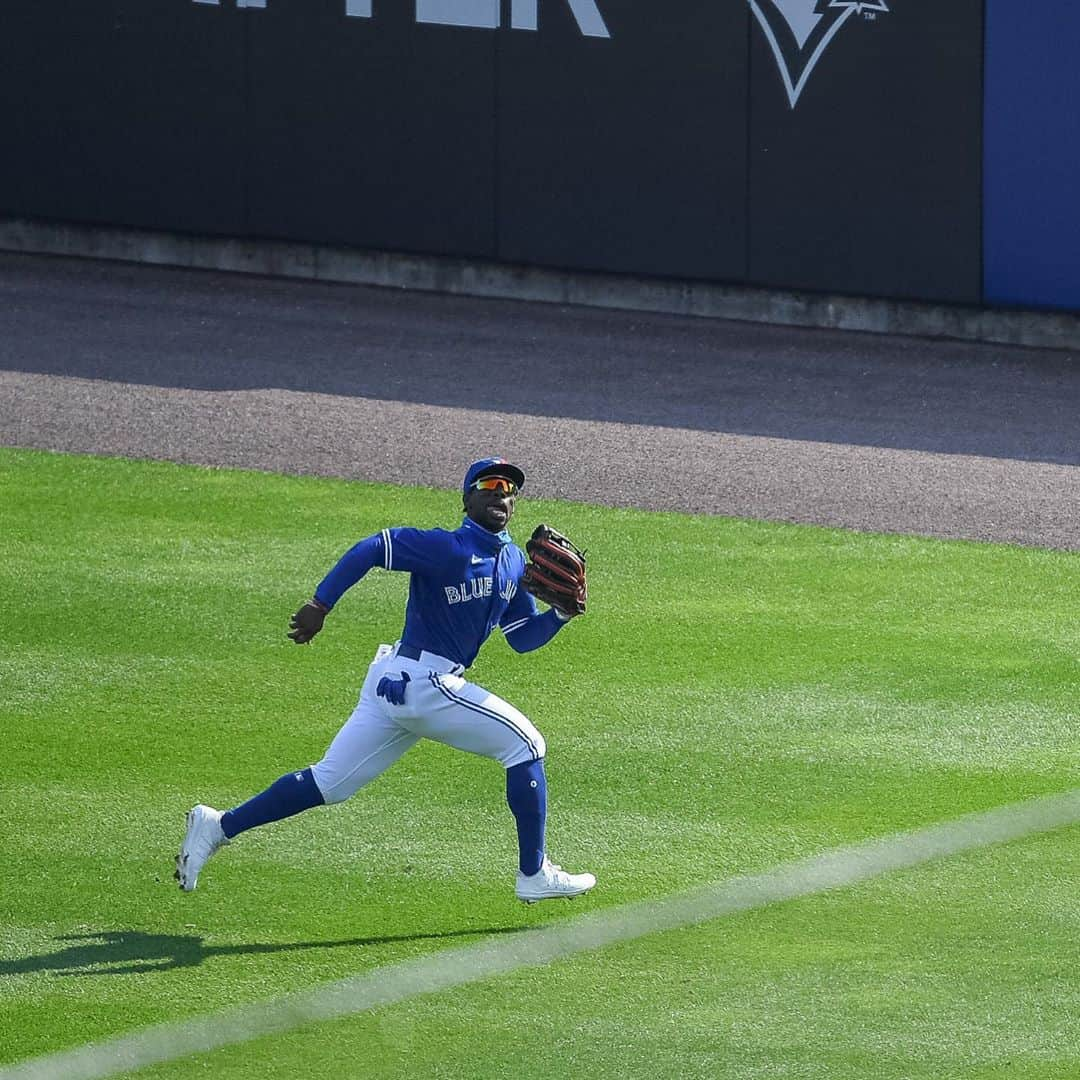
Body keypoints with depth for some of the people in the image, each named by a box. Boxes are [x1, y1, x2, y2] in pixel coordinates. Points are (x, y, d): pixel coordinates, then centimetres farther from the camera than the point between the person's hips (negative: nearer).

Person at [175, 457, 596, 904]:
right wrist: (320, 604, -27)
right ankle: (534, 875, 3)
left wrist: (560, 614, -2)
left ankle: (218, 827, 16)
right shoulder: (449, 549, -15)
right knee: (525, 744, -3)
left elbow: (523, 637, 17)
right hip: (421, 682, -9)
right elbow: (372, 548, -21)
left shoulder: (513, 562, 13)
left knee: (330, 782, 12)